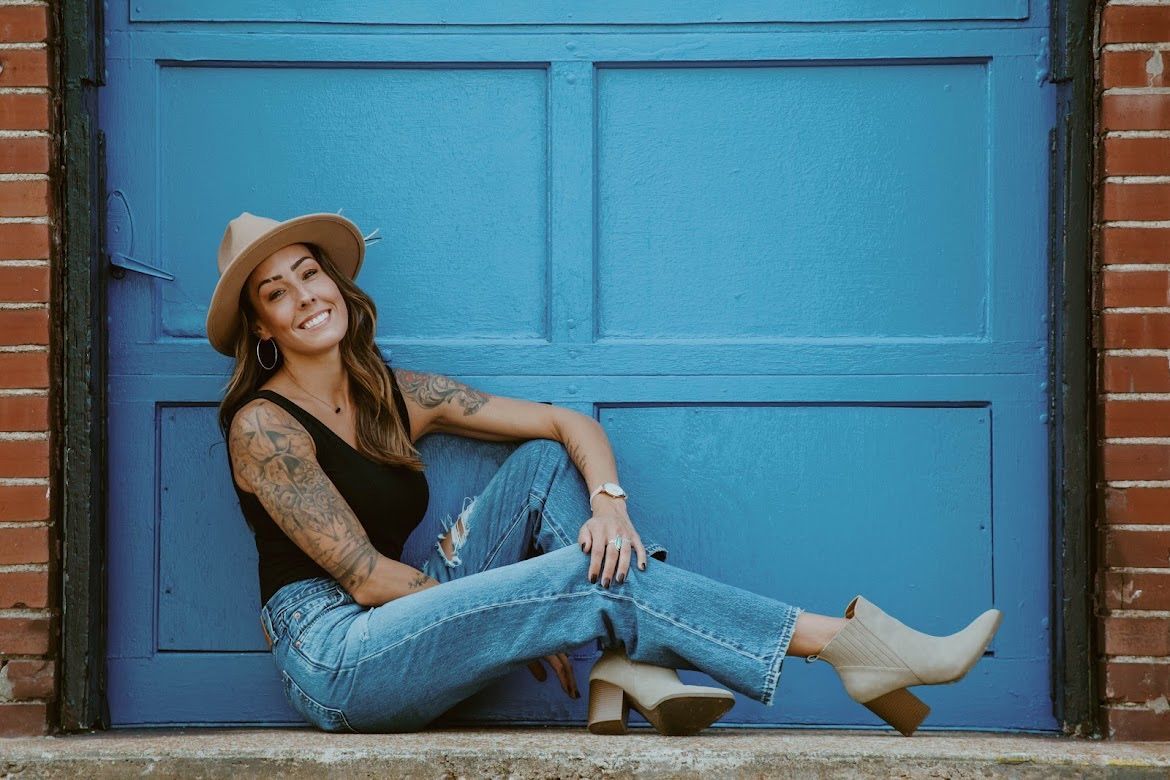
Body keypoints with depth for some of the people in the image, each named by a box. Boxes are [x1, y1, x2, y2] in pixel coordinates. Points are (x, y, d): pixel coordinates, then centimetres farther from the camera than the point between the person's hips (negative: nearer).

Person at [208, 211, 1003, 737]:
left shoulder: (398, 394, 8)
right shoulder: (263, 426, -10)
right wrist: (513, 623, -7)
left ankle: (629, 672, -24)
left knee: (548, 463, -4)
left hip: (399, 623, 7)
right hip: (335, 658, -7)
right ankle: (849, 642, -21)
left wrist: (610, 502, -16)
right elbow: (365, 575, -13)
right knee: (595, 581, -20)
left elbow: (572, 423, 6)